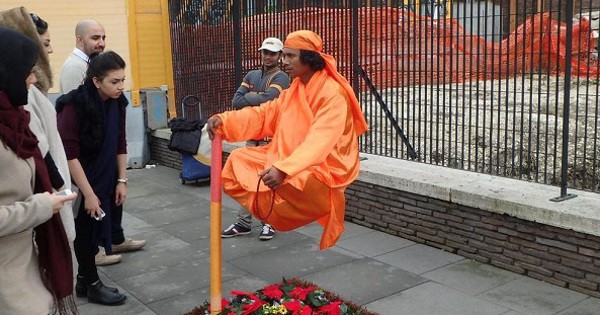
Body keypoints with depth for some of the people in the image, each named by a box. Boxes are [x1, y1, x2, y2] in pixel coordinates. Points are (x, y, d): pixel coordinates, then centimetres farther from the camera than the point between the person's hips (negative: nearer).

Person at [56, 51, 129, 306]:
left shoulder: (117, 103, -3)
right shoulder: (75, 105, -23)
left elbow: (120, 145, 6)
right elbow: (69, 154, -22)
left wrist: (122, 180, 4)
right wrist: (88, 193, -20)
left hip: (104, 181, 6)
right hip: (79, 182, -6)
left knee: (94, 230, 13)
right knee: (84, 231, 6)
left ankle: (83, 280, 29)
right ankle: (92, 285, 21)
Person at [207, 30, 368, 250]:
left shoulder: (333, 93, -19)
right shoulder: (294, 90, 10)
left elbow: (320, 141, -33)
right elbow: (262, 115, 5)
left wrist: (284, 169, -45)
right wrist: (223, 121, -11)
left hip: (322, 169, -9)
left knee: (289, 180, -39)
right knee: (239, 158, 8)